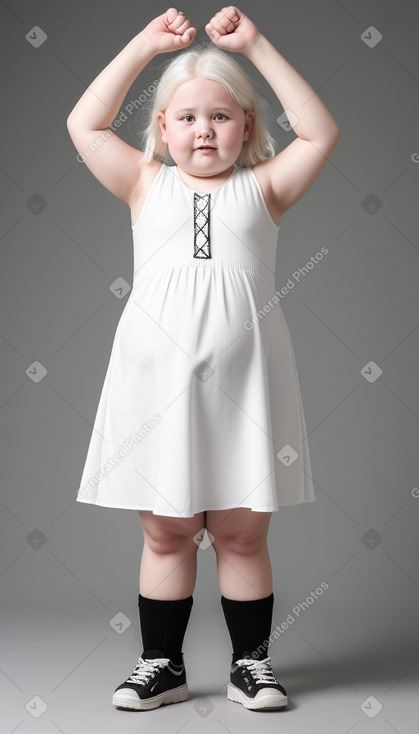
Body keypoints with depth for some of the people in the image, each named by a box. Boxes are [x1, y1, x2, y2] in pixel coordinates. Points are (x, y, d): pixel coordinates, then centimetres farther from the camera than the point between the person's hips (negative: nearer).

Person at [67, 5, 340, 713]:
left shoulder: (262, 187, 10)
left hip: (241, 383, 0)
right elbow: (84, 125, 4)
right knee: (165, 532, 9)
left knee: (241, 533, 8)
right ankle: (161, 664, 24)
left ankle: (251, 661, 24)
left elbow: (321, 133, 0)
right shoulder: (147, 184, 11)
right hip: (156, 381, 1)